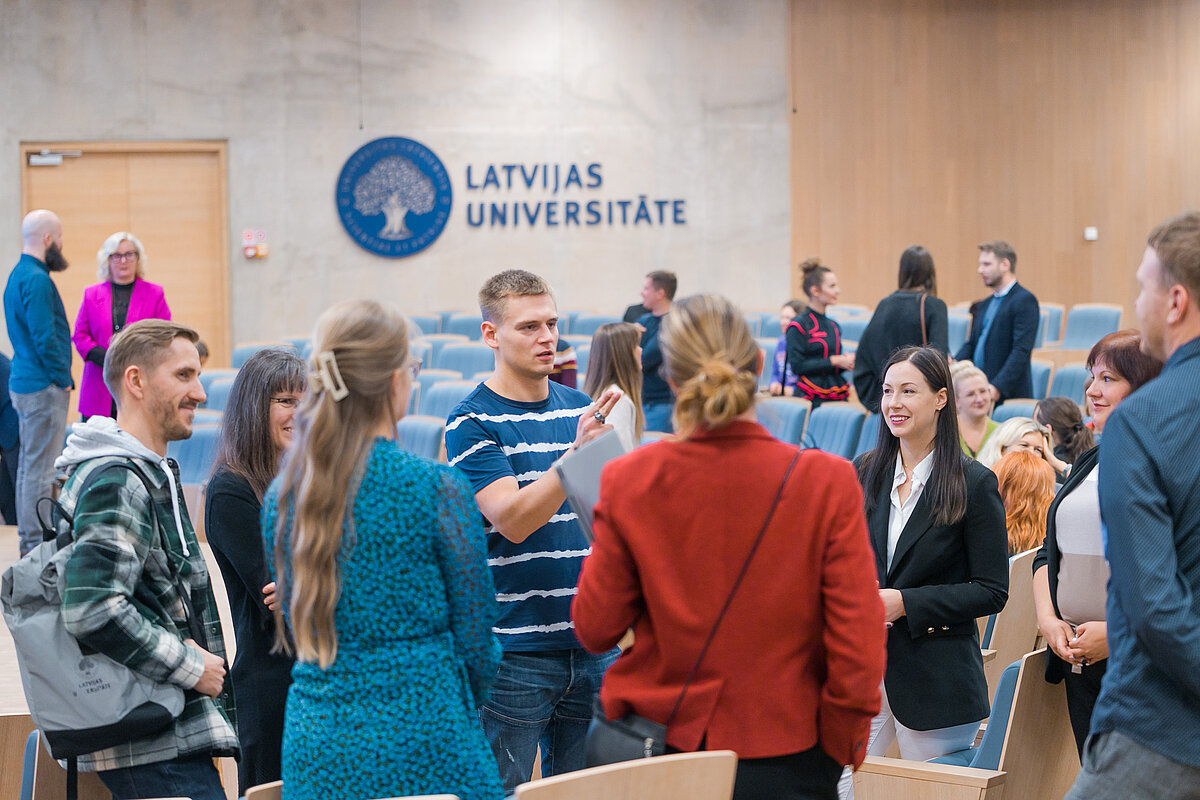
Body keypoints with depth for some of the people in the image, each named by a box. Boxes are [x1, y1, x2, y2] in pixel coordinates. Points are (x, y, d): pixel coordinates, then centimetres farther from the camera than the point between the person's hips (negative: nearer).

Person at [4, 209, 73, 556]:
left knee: (30, 465, 13)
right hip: (43, 388, -10)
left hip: (24, 384, 10)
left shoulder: (18, 274, 15)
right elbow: (44, 337, -22)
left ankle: (29, 541, 19)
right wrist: (62, 378, -11)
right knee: (40, 469, -7)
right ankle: (38, 544, -5)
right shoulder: (36, 279, -17)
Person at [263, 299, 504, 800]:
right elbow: (475, 631, -4)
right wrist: (465, 703, 14)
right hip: (422, 746, -5)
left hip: (314, 747, 5)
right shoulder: (436, 488, -12)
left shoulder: (282, 494, 3)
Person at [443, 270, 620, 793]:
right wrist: (575, 456, -33)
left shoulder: (581, 409, 10)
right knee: (504, 790, 2)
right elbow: (510, 519, -20)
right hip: (514, 647, -5)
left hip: (592, 644, 5)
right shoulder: (472, 422, -7)